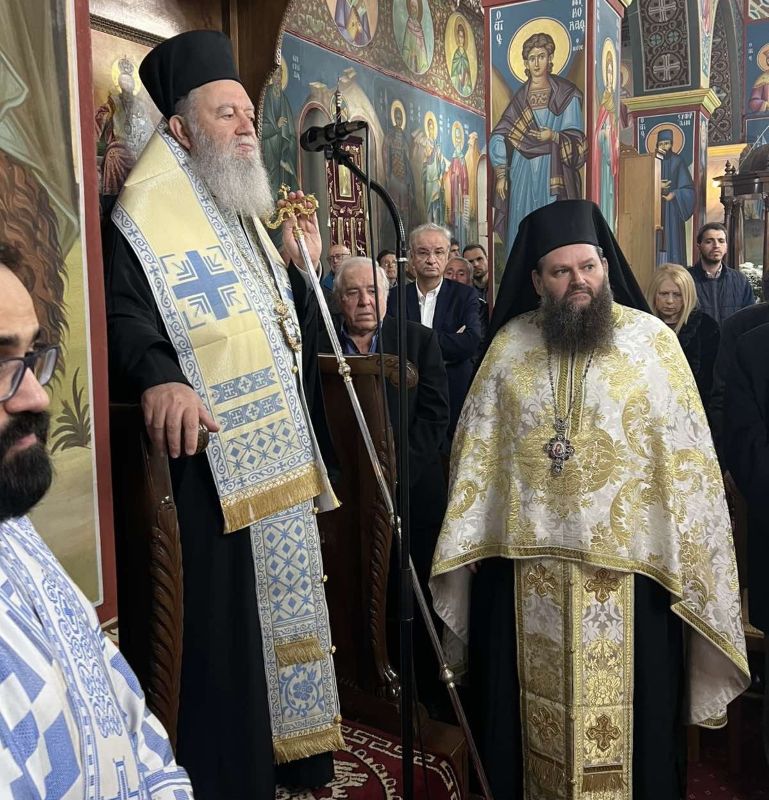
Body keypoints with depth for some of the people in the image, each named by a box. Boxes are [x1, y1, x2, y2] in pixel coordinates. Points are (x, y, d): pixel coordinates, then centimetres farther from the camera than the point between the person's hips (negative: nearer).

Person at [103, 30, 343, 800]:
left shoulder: (242, 212, 19)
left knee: (282, 601, 18)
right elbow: (122, 315, -24)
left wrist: (303, 270, 6)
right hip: (211, 459, -9)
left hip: (279, 453, 9)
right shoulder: (146, 214, -9)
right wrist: (157, 378, -42)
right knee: (225, 617, -2)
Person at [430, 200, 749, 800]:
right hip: (525, 558, 2)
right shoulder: (509, 344, 3)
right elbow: (477, 450, 6)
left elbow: (686, 458, -4)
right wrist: (465, 543, 3)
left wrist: (687, 562, -7)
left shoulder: (653, 341, -4)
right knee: (533, 703, 15)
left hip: (626, 559, -2)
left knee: (622, 705, 11)